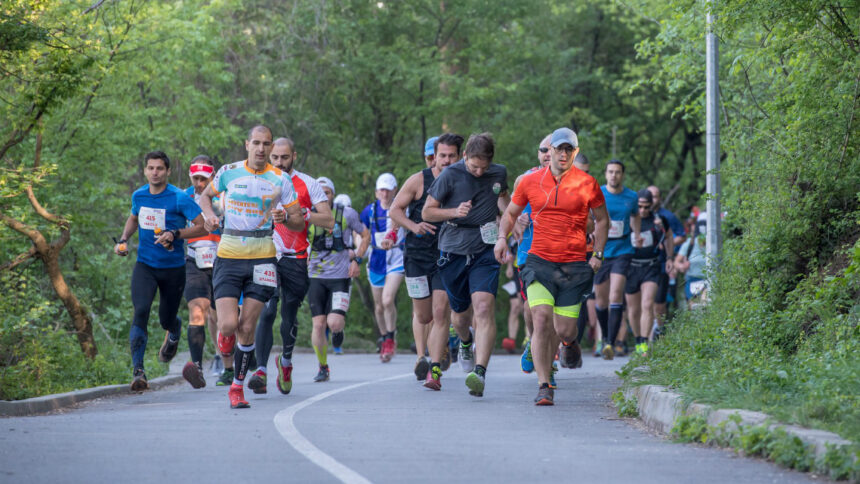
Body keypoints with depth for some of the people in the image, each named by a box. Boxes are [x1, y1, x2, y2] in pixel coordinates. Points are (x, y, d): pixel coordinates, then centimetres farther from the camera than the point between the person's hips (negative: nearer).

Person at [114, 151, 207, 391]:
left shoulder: (179, 198, -12)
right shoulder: (138, 196, 4)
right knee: (141, 312, -19)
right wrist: (123, 240, 9)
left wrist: (175, 234, -24)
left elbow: (201, 227, -12)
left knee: (166, 319, 10)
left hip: (173, 268, -2)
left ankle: (174, 332, 51)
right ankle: (138, 371, -21)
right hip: (144, 265, 2)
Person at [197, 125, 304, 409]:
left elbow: (299, 223, 6)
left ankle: (237, 387, 13)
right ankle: (225, 339, 25)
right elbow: (206, 196, 20)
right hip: (228, 257, 0)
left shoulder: (280, 180, 2)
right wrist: (209, 215, -1)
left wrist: (284, 217, -16)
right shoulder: (228, 172, 3)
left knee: (247, 329, -3)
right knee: (228, 325, -13)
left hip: (262, 259, 0)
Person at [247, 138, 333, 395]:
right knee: (266, 311, -17)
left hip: (295, 260, 0)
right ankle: (261, 370, -22)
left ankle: (286, 361, 35)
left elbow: (329, 221, -4)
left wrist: (300, 212, -16)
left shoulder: (308, 184, 2)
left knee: (290, 317, 6)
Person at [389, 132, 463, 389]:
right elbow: (395, 210, 3)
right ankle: (421, 356, 33)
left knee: (440, 312, -13)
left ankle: (435, 369, -14)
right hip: (418, 255, 0)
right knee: (422, 315, 8)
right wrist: (414, 226, -14)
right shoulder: (419, 181, -2)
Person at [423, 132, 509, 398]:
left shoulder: (499, 174, 3)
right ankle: (466, 343, 49)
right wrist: (454, 212, -17)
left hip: (485, 250, 0)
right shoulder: (450, 175, -6)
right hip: (453, 251, 0)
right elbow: (427, 212, -1)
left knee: (483, 308, -19)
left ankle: (479, 373, -27)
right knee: (461, 314, 12)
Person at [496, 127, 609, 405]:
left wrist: (598, 255, 6)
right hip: (540, 262, 0)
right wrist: (502, 237, 1)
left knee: (564, 329, -1)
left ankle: (570, 342, 40)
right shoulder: (530, 182, 3)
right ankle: (544, 387, -12)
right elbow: (511, 212, 18)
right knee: (541, 319, -18)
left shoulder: (587, 184, 1)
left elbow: (602, 219, 14)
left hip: (575, 265, 0)